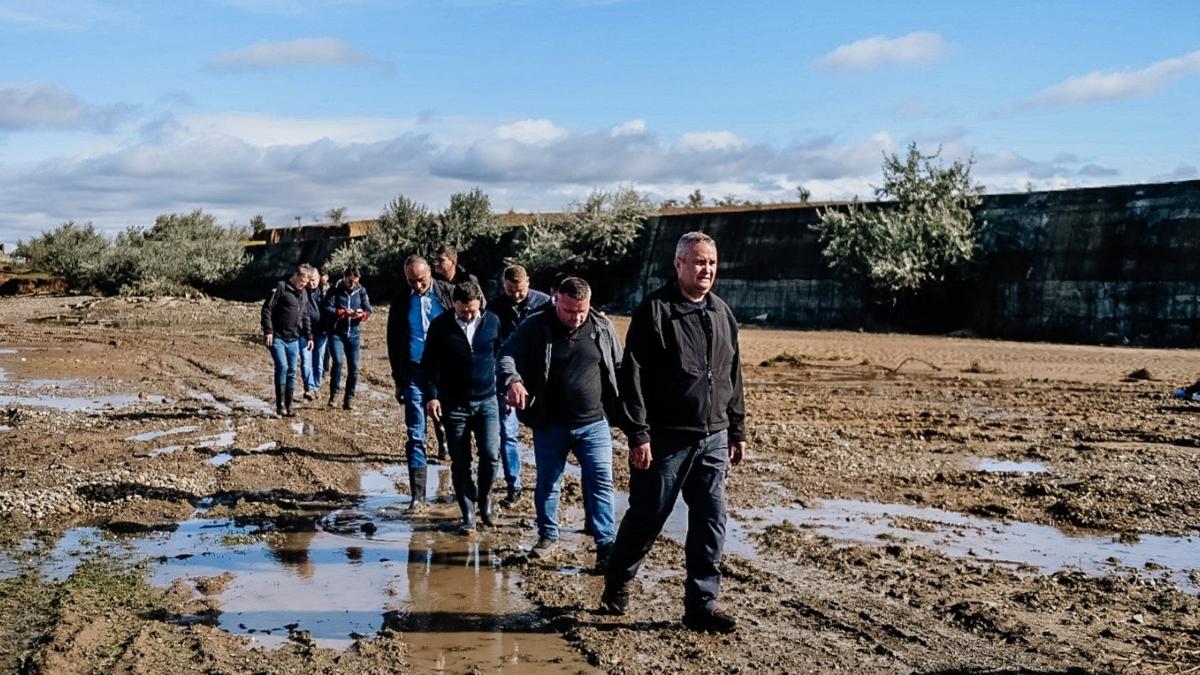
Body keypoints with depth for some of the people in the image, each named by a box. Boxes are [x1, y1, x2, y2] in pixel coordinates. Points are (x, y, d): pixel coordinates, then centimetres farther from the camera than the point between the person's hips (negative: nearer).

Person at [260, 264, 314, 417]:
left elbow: (305, 317, 22)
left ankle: (288, 406, 14)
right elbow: (267, 309, -11)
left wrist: (309, 336, 17)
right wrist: (268, 331, -16)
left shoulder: (304, 294, 14)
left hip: (293, 340, 7)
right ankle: (280, 405, -10)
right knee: (282, 367, -17)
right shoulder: (281, 288, -8)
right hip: (277, 338, -7)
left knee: (292, 372, 7)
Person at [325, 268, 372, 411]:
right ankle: (333, 394, -5)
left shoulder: (361, 291, 5)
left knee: (353, 367, 1)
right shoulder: (335, 290, -2)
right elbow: (327, 308, -9)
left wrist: (361, 314, -17)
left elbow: (368, 310, 5)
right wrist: (343, 312, -22)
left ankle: (349, 399, 11)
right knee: (338, 361, -19)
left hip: (354, 333, 3)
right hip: (337, 333, -3)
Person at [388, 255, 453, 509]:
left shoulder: (448, 294, 2)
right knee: (415, 435, 0)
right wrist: (398, 380, 10)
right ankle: (418, 494, 4)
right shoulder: (402, 303, 8)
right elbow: (394, 344, 13)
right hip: (414, 375, 2)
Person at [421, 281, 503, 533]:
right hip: (454, 404, 0)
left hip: (487, 401, 1)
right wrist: (431, 395, -8)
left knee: (491, 455, -8)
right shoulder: (440, 326, -3)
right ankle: (468, 514, 14)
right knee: (460, 462, 3)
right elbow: (429, 363, 0)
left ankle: (484, 498, 19)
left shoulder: (492, 322, 1)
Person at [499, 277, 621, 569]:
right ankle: (548, 537, 30)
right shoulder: (535, 327, -6)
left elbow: (619, 367, 12)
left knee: (601, 483, -4)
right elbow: (507, 354, -11)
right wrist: (513, 380, -32)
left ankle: (606, 545, 1)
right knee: (547, 484, 13)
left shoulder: (603, 328, 2)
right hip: (550, 425, 0)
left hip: (594, 424, 0)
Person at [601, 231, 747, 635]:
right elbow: (633, 377, -12)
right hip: (665, 438, -5)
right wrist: (638, 435, -16)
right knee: (646, 518, 5)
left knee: (711, 524, 5)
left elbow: (733, 377, 17)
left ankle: (701, 605, 15)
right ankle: (616, 585, 28)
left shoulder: (722, 314, 11)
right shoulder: (654, 311, -9)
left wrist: (737, 431, 16)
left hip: (713, 439, 6)